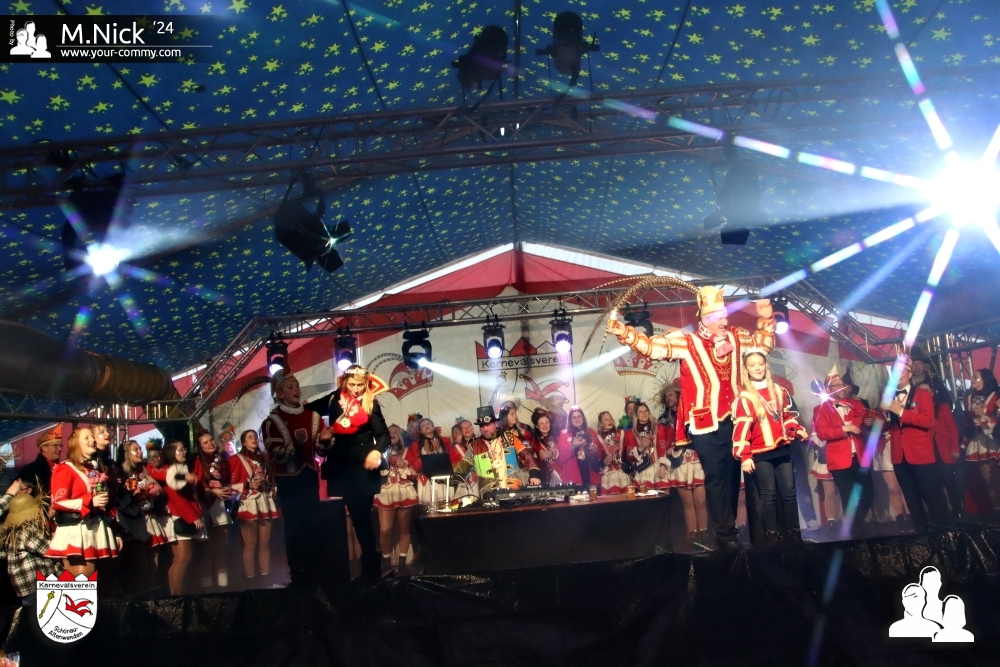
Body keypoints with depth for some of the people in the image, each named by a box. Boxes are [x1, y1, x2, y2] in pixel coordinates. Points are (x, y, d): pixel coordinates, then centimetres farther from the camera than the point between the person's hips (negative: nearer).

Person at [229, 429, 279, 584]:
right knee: (250, 544, -3)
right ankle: (251, 580, 2)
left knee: (265, 543, 7)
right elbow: (233, 484, -5)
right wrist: (249, 485, -17)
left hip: (266, 503, 5)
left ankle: (266, 578, 13)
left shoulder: (265, 457, 16)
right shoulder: (237, 459, -1)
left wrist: (272, 492, 11)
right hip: (248, 505, -5)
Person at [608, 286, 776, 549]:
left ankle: (729, 528, 24)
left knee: (733, 474, 12)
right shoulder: (686, 340, -8)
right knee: (716, 476, -1)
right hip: (706, 423, -5)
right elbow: (653, 346, -18)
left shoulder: (735, 336, 9)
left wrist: (766, 318, 14)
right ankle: (725, 534, 7)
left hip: (733, 418, 5)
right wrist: (623, 332, -29)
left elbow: (763, 343, 27)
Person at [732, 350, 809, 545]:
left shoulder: (779, 391, 10)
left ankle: (794, 532, 17)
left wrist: (798, 430, 2)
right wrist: (744, 456, -18)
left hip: (782, 449, 4)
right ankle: (772, 535, 10)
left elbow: (787, 416, 20)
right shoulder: (744, 398, -7)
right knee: (769, 494, 1)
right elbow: (741, 427, -12)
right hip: (760, 453, -4)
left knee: (789, 491, 6)